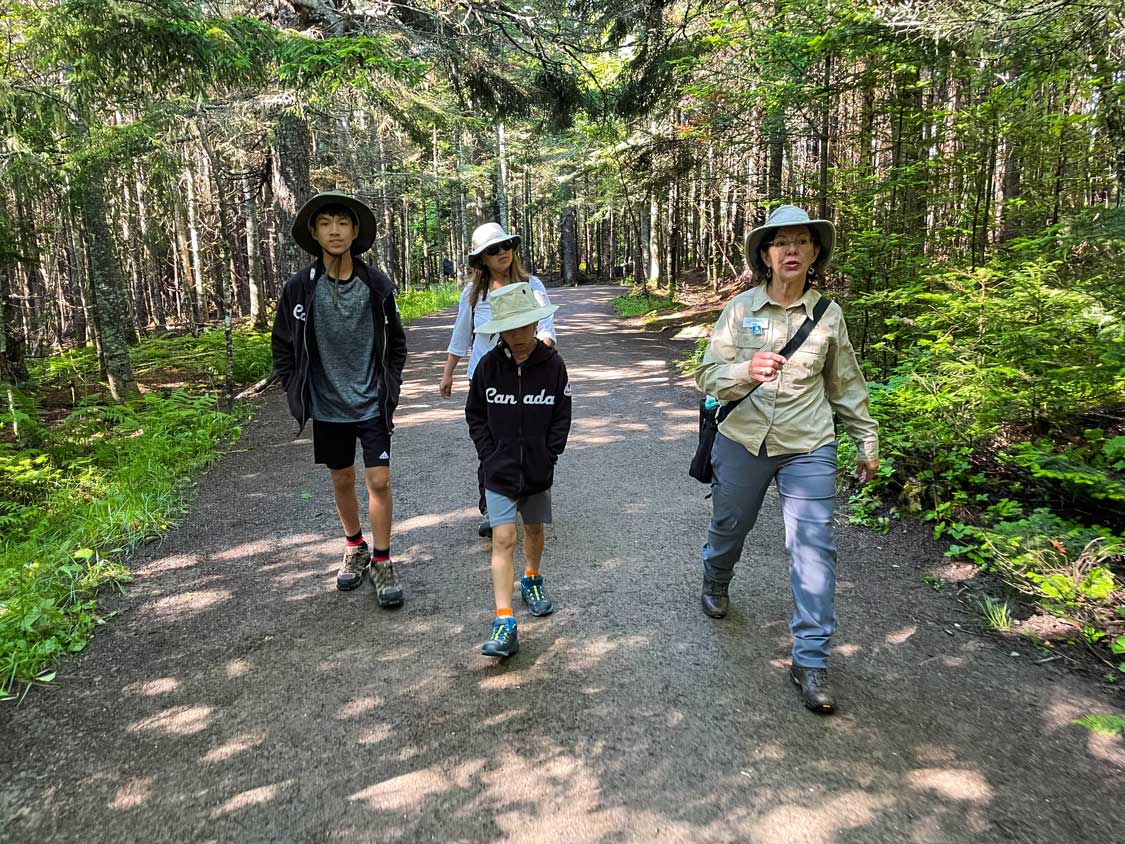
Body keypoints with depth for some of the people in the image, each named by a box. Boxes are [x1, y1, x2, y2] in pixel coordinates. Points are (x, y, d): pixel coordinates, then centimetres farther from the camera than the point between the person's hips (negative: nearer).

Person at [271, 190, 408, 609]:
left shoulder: (376, 284, -6)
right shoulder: (300, 287, -6)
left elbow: (395, 342, 6)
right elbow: (283, 346, 5)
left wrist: (389, 389, 2)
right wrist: (298, 393, 0)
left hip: (372, 404, -1)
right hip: (328, 406, 1)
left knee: (379, 481, -4)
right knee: (342, 481, 15)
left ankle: (382, 562, 11)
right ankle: (354, 549, 36)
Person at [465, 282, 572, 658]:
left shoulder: (552, 364, -6)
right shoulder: (489, 365, -6)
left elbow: (562, 416, -1)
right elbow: (475, 415, 2)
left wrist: (547, 457, -8)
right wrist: (489, 455, -6)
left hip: (537, 470, 2)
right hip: (500, 470, -1)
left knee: (534, 529, 20)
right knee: (503, 538, -8)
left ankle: (532, 581, 48)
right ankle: (504, 625, -7)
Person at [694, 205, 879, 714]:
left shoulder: (828, 315, -1)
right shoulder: (740, 309, -5)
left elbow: (846, 386, 10)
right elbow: (708, 377, -9)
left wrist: (867, 443, 14)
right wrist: (746, 371, -30)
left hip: (808, 449, 0)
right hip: (742, 442, 0)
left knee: (813, 548, -5)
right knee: (729, 525, 20)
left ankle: (810, 660, 6)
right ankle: (715, 582, 53)